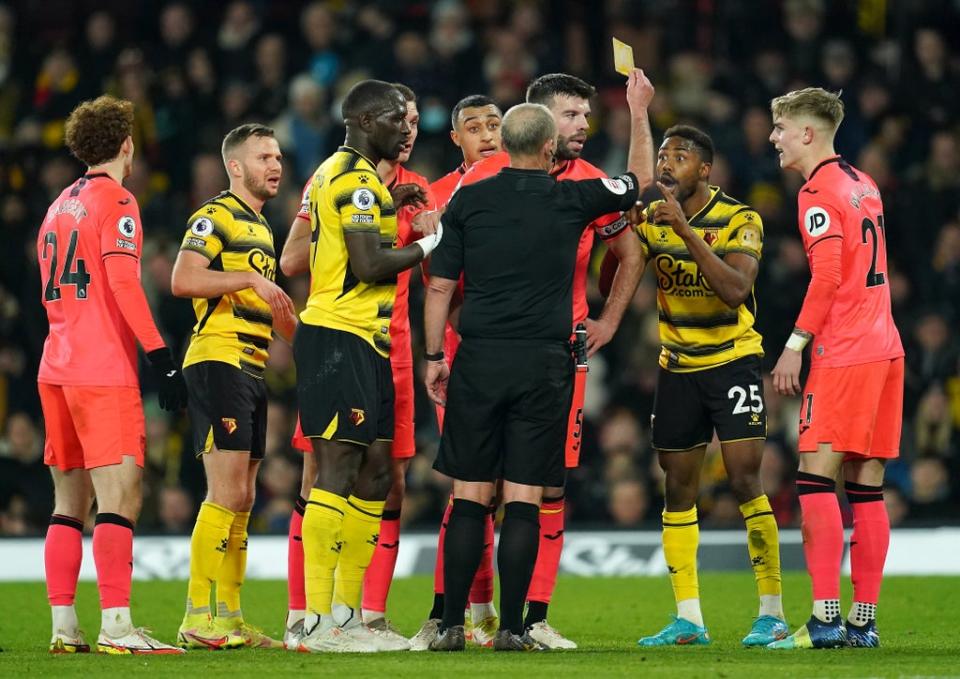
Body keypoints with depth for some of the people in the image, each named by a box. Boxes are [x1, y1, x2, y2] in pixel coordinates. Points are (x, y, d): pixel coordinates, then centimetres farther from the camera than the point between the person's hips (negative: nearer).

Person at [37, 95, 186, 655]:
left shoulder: (61, 205, 18)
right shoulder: (115, 200, -6)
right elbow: (122, 283, -16)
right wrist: (161, 356, -18)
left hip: (57, 370, 8)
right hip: (103, 371, -8)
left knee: (70, 501, 10)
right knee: (121, 497, -11)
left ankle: (64, 627, 7)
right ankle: (116, 627, -19)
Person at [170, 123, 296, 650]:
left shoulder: (260, 227, 22)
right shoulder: (216, 216, -7)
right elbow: (183, 280, -22)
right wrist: (249, 278, -23)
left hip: (251, 369, 10)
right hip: (218, 363, -10)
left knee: (241, 500, 10)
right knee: (227, 494, -14)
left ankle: (229, 617, 14)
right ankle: (197, 619, -14)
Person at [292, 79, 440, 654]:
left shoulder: (337, 174, 20)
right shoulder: (357, 180, -13)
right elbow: (369, 267, -19)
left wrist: (387, 209, 17)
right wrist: (429, 245, -7)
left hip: (363, 340, 11)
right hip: (340, 337, -11)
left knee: (375, 471, 11)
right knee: (339, 469, -12)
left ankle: (347, 611, 14)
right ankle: (319, 620, -14)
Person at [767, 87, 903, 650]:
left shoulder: (818, 193, -9)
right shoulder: (863, 184, 17)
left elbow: (827, 276, -18)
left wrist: (796, 344, -13)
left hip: (843, 352, -8)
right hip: (884, 347, 8)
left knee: (816, 474, -9)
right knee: (867, 486, 8)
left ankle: (826, 618, -15)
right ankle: (864, 620, 8)